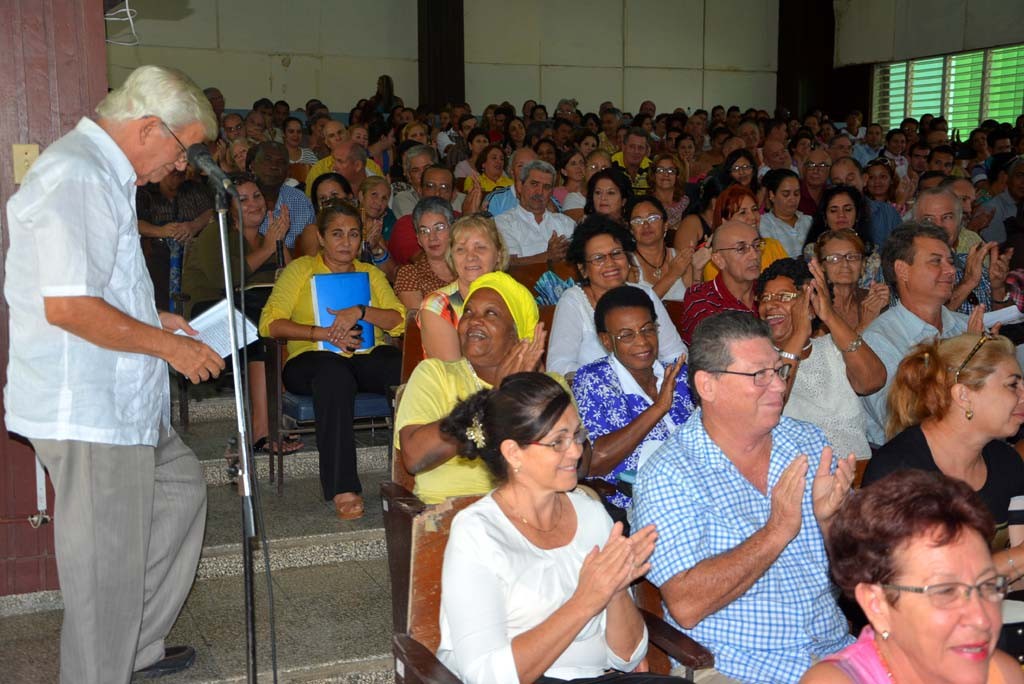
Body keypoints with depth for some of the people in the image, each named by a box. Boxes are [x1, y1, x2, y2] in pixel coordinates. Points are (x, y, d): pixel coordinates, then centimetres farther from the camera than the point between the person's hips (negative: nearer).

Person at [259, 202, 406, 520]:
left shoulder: (371, 273, 22)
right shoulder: (300, 269, 12)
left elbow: (399, 321, 6)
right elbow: (270, 323, -1)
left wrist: (360, 311, -12)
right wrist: (324, 333, -13)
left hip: (368, 356, 3)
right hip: (314, 359, -3)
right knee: (334, 373, -40)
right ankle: (342, 489, -42)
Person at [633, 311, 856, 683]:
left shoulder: (809, 443, 6)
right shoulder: (666, 475, -11)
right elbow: (685, 606, -19)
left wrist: (829, 518, -13)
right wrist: (777, 532, -22)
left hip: (836, 651, 4)